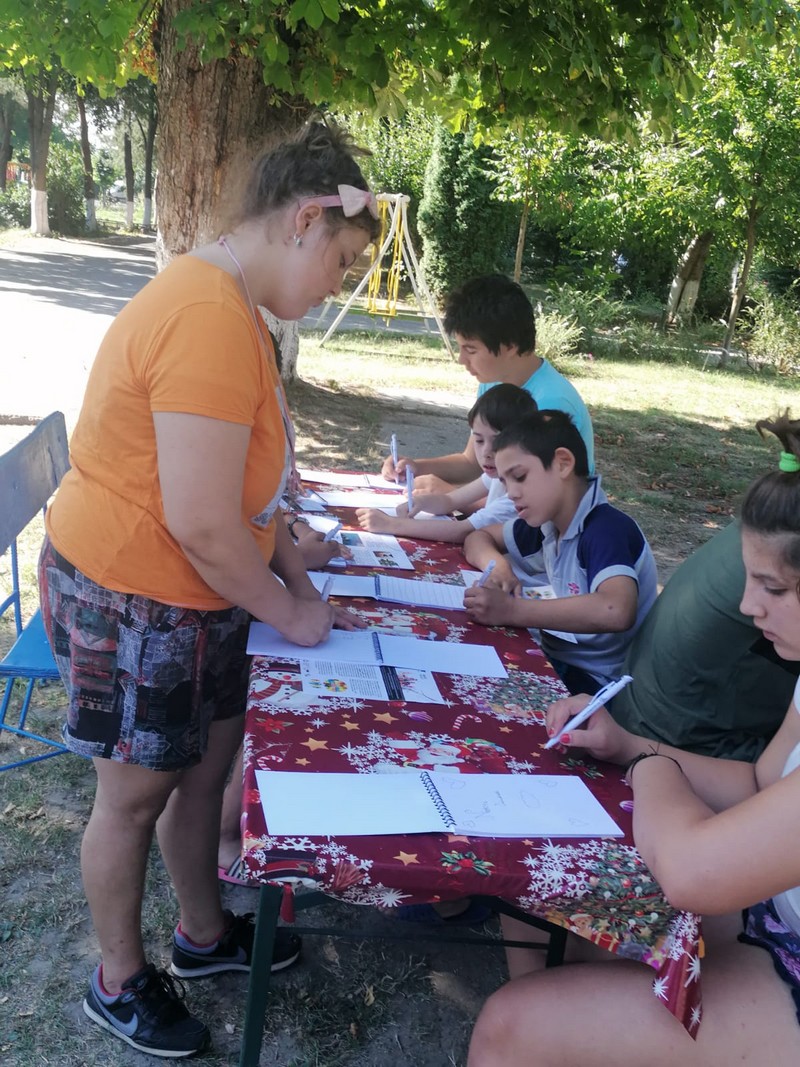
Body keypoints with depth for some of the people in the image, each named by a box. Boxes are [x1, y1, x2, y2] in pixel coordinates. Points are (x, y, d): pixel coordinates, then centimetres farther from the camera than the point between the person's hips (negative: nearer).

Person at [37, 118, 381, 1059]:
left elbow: (247, 485, 13)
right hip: (131, 601, -9)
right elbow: (202, 525, -28)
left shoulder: (229, 306, 7)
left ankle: (204, 932, 44)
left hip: (193, 599, 9)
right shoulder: (212, 320, -28)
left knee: (205, 763, 21)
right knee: (135, 793, 10)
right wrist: (287, 613, -12)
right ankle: (118, 982, 36)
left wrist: (297, 580, 11)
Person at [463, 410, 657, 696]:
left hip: (591, 683, -7)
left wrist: (510, 610, -35)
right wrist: (499, 567, -7)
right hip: (555, 659, 7)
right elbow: (478, 538, 16)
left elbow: (616, 611, -41)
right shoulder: (548, 522, 2)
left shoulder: (608, 529, -22)